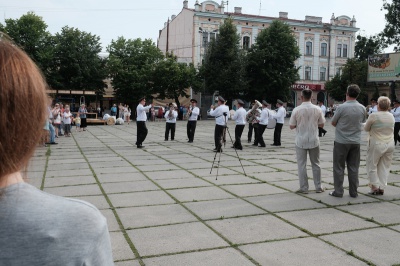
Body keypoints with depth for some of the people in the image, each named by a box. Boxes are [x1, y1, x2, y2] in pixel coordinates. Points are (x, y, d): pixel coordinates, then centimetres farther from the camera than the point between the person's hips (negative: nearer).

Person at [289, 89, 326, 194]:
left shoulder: (297, 110, -11)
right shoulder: (317, 109, -4)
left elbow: (291, 126, -6)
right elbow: (321, 124, 4)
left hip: (301, 141, -2)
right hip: (314, 141, 2)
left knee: (302, 164, 6)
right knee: (315, 164, 13)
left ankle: (304, 188, 9)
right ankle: (318, 187, 20)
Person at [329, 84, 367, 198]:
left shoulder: (341, 107, -16)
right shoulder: (362, 108, -1)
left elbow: (333, 123, -5)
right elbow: (362, 122, 14)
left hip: (341, 141, -4)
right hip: (356, 141, 4)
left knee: (339, 167, 6)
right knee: (353, 167, 11)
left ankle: (338, 191, 9)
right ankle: (353, 192, 16)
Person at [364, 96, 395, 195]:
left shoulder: (373, 116, -14)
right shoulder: (391, 116, 3)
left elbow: (366, 129, -3)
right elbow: (392, 129, 15)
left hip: (377, 144, -5)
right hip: (390, 144, 5)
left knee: (372, 166, 8)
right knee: (385, 167, 11)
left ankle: (375, 187, 8)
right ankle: (382, 187, 13)